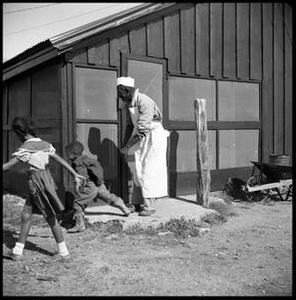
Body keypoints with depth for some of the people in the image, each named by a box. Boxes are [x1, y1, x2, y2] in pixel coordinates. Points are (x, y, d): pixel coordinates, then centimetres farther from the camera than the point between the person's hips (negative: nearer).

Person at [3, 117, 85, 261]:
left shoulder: (25, 148, -12)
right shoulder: (45, 144, 7)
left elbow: (8, 165, -14)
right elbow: (61, 160, 7)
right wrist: (75, 175, 11)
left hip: (36, 183, -7)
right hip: (46, 179, 7)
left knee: (51, 218, 0)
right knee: (26, 214, 14)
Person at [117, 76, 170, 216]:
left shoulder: (144, 102, -23)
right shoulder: (131, 103, 6)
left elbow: (142, 130, -26)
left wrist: (127, 146, -23)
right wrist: (129, 144, 10)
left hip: (155, 137, -9)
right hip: (144, 139, 9)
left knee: (149, 172, -9)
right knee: (139, 172, 9)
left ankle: (150, 206, -2)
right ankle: (148, 201, 21)